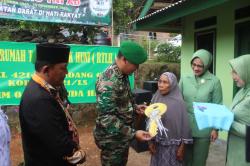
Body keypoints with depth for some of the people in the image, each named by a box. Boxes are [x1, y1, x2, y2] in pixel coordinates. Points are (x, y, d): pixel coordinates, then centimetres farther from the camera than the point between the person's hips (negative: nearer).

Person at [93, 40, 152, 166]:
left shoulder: (123, 75, 2)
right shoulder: (108, 81, -28)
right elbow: (106, 118, -31)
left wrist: (135, 107, 4)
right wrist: (133, 133, -31)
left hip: (123, 134, 9)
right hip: (112, 138, -8)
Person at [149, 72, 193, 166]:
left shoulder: (178, 102, -16)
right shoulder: (155, 99, -3)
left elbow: (184, 125, -11)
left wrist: (182, 147, -8)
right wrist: (151, 141, 5)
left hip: (173, 145, -4)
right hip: (157, 144, 4)